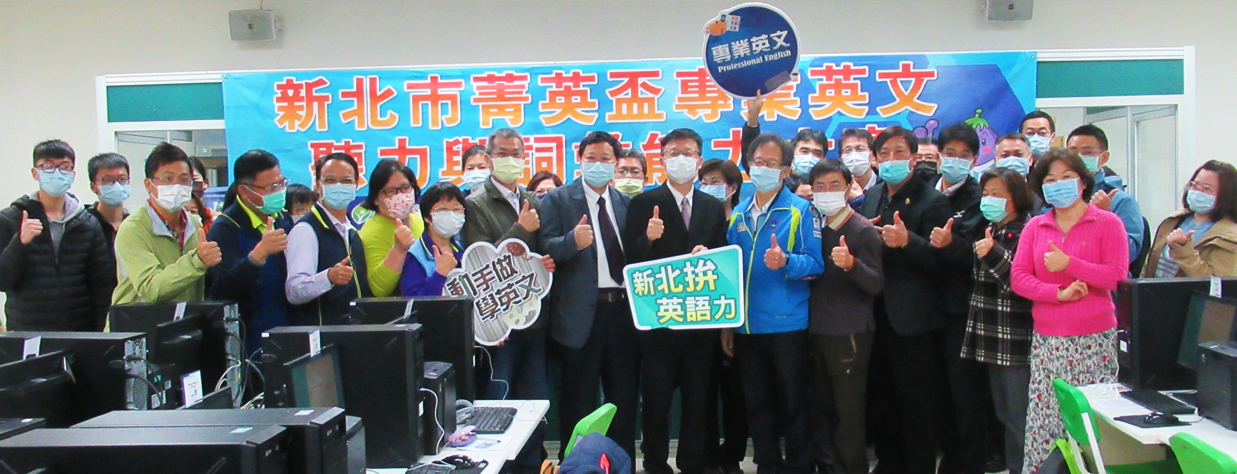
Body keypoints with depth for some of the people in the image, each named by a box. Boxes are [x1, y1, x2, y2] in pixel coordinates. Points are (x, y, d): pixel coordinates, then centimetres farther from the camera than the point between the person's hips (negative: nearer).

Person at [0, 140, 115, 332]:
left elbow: (104, 286, 7)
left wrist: (102, 333, -1)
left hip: (80, 332, 1)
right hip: (26, 334, -1)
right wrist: (20, 242, -16)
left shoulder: (88, 224, 7)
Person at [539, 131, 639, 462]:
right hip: (581, 314, -4)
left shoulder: (626, 203, 14)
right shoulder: (558, 200, 1)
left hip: (623, 309, 4)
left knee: (625, 395, 12)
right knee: (579, 399, 4)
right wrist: (573, 240, -29)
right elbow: (546, 249, -11)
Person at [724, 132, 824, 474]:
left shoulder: (801, 210, -3)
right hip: (746, 328, 5)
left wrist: (786, 261, -29)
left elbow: (815, 263, -10)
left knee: (794, 404, 4)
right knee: (757, 405, 13)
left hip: (788, 326, -5)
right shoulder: (738, 215, 11)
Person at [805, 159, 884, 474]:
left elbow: (877, 283, -16)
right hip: (817, 330, 7)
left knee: (848, 412, -3)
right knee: (822, 406, 14)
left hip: (850, 333, -6)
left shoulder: (863, 231, -9)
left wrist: (851, 264, -33)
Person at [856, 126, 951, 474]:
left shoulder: (932, 201, -9)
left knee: (917, 404, 2)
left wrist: (907, 241, -32)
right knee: (879, 400, 15)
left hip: (913, 321, -6)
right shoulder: (872, 197, 12)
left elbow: (939, 260, -16)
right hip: (877, 315, 7)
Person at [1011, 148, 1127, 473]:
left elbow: (1117, 275, -7)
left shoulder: (1107, 223, 3)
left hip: (1095, 339, -2)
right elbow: (1018, 278, 3)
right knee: (1045, 420, 0)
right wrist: (1059, 293, -11)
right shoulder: (1035, 227, 11)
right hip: (1046, 341, 3)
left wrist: (1068, 264, -15)